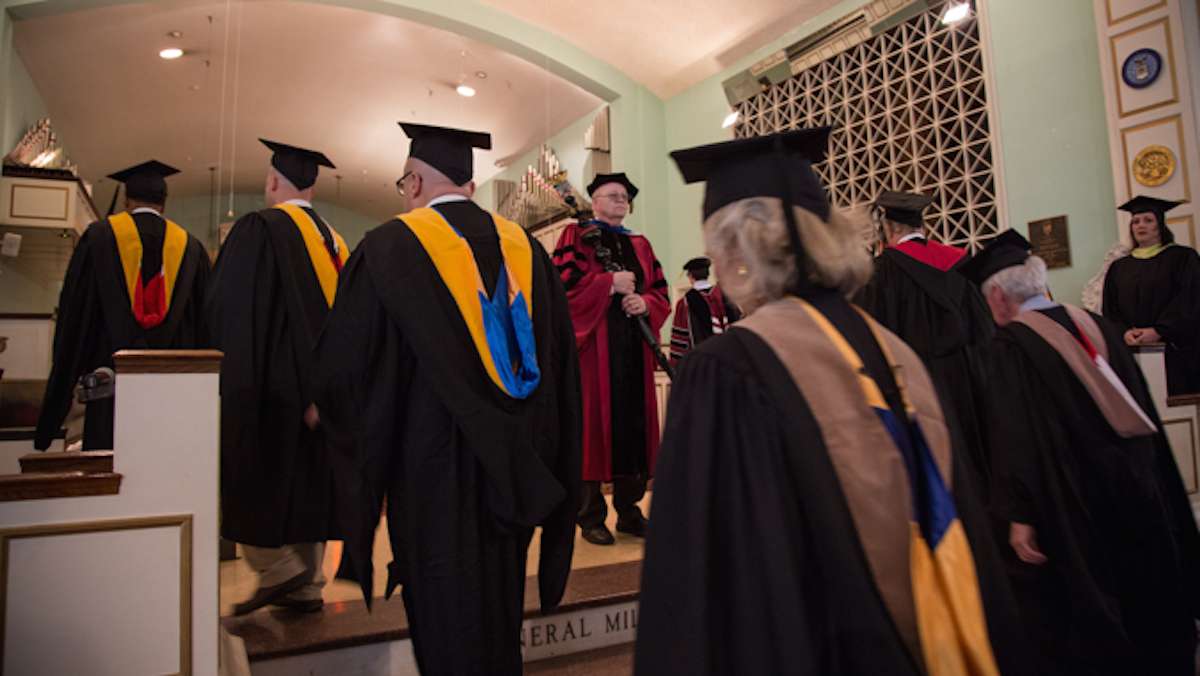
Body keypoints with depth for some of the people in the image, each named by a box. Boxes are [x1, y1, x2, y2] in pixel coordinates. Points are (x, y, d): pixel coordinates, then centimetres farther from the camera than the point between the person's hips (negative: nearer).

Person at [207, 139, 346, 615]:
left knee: (254, 480, 5)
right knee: (307, 480, 12)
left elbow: (230, 310, -12)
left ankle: (279, 569, 2)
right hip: (322, 386, 7)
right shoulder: (333, 240, 13)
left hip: (269, 382, -7)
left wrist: (227, 383, -9)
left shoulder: (259, 229, -7)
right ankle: (308, 585, 17)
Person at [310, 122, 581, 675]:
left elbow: (346, 358, -6)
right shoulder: (524, 247, 3)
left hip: (434, 463, -5)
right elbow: (561, 355, 6)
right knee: (499, 597, 21)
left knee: (448, 610, 10)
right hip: (517, 464, 5)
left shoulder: (391, 246, -9)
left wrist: (321, 406, 15)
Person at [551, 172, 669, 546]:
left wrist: (645, 302, -7)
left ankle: (629, 510, 16)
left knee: (632, 425, 6)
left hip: (633, 348, 5)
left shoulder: (640, 244, 20)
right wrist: (610, 283, -13)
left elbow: (661, 292, 14)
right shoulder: (576, 235, 5)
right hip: (591, 345, -5)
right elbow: (562, 281, -10)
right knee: (594, 424, -3)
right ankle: (591, 515, 7)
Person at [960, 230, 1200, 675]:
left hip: (1072, 509, -6)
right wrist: (1144, 483, 20)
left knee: (1084, 612, 8)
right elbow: (1144, 414, 11)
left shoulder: (1009, 347, -16)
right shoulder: (1099, 327, 4)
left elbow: (1013, 435, -22)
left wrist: (1019, 515, -19)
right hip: (1139, 498, 6)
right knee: (1142, 600, 21)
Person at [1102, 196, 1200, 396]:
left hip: (1175, 349, -2)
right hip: (1134, 353, 2)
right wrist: (1125, 332, -11)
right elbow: (1110, 310, 8)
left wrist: (1158, 331, -16)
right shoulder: (1118, 268, 14)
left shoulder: (1182, 257, 5)